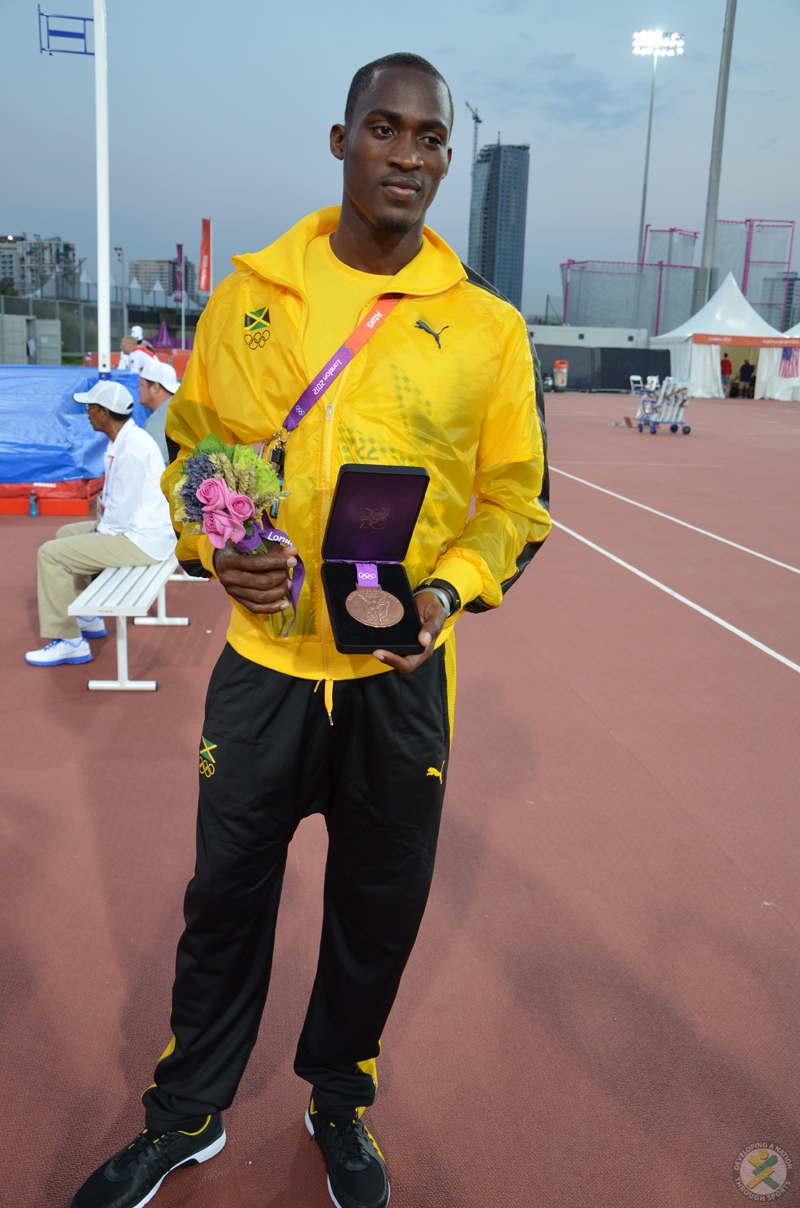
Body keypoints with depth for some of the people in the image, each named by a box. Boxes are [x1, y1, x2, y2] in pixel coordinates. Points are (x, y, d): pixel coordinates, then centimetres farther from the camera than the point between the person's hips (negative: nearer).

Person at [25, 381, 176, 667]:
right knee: (66, 534, 24)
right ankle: (87, 617, 31)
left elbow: (121, 514, -23)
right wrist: (102, 515, 2)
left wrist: (99, 532, -7)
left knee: (51, 554, -9)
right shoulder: (125, 439, 9)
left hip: (142, 539, -10)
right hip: (136, 528, 10)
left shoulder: (130, 449, -23)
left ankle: (69, 641, -3)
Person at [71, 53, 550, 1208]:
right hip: (264, 656, 1)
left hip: (402, 671, 0)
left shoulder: (489, 325, -3)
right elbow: (189, 448, 8)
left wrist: (451, 588, -15)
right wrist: (215, 546, -11)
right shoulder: (251, 291, 1)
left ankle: (339, 1106, 43)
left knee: (380, 905, 14)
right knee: (227, 893, 14)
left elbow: (516, 497, 2)